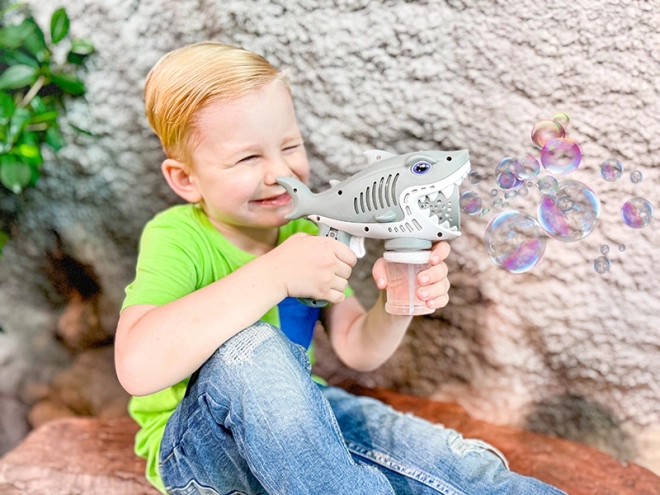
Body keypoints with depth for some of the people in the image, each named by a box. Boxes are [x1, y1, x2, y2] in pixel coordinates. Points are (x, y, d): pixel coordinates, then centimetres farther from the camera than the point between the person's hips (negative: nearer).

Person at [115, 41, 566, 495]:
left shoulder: (304, 227, -2)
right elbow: (138, 365, -39)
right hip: (194, 451, -4)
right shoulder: (176, 238, -20)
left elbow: (358, 349, -4)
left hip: (297, 417, 4)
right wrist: (273, 274, -39)